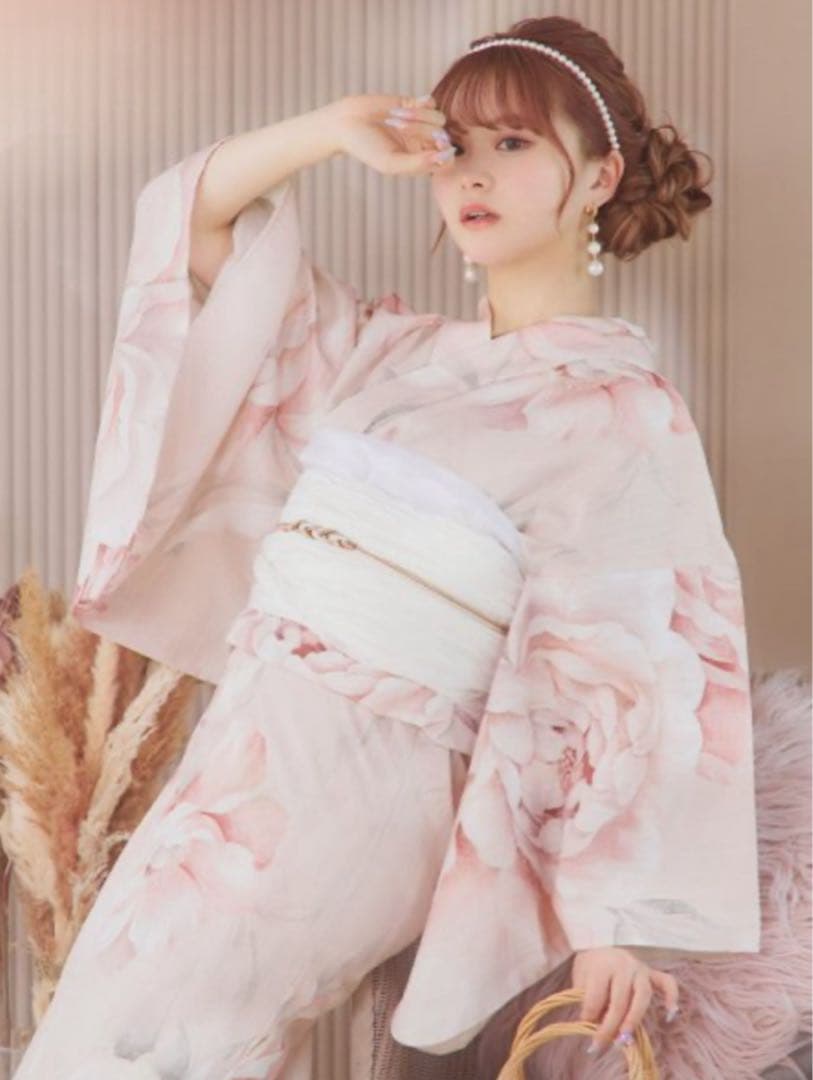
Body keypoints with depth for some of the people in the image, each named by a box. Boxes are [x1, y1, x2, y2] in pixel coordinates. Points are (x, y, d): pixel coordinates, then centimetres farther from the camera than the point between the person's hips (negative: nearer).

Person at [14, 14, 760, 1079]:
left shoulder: (626, 417, -5)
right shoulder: (388, 347, 14)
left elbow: (626, 672, -11)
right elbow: (194, 220, 16)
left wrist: (615, 915, -15)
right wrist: (329, 130, 1)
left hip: (363, 785, -6)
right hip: (246, 734, 7)